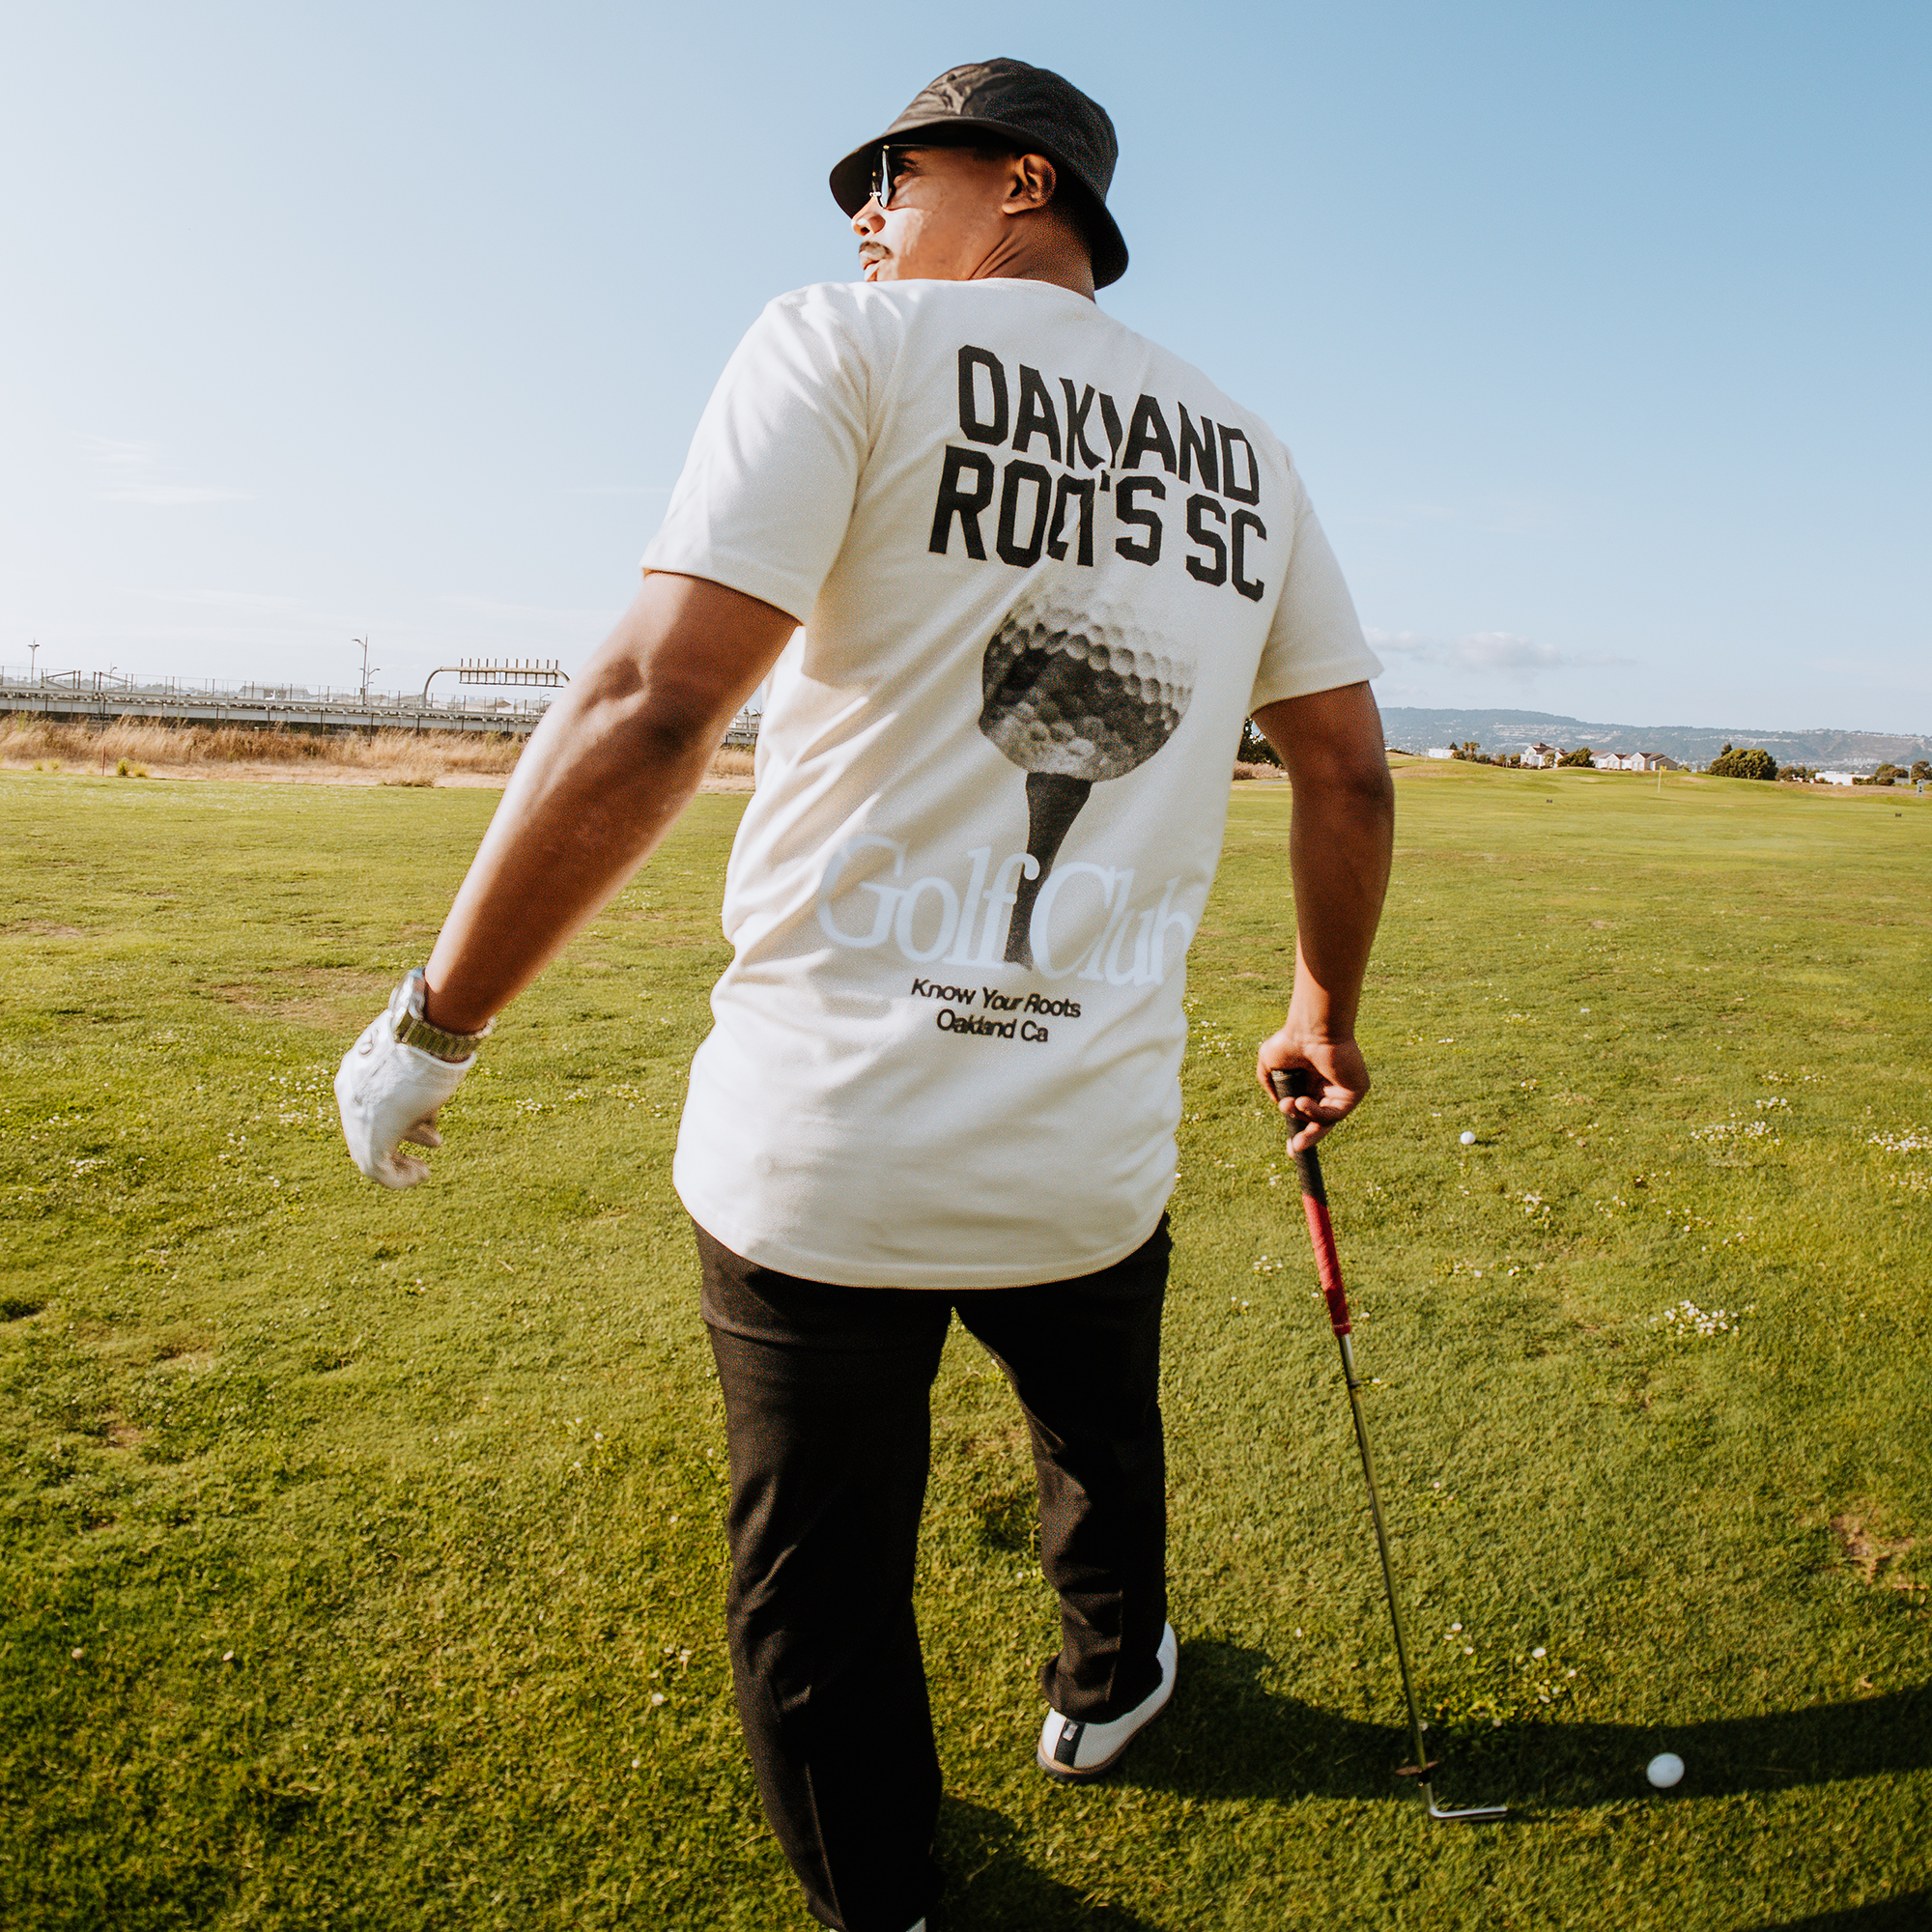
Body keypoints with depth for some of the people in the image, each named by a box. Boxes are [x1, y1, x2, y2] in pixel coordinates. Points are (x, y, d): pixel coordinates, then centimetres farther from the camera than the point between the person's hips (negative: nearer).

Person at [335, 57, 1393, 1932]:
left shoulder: (851, 344, -5)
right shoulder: (1242, 446, 11)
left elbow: (654, 706, -17)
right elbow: (1349, 774, 12)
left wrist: (431, 1022, -8)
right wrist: (1326, 1015, 27)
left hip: (819, 1158, -5)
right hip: (1096, 1153, 6)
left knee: (820, 1603, 18)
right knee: (1103, 1444, 34)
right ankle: (1105, 1686, 61)